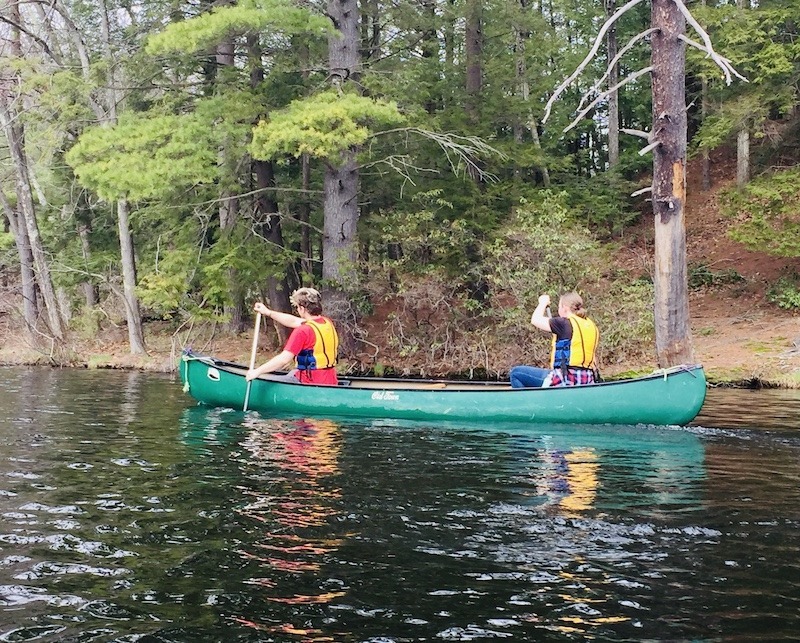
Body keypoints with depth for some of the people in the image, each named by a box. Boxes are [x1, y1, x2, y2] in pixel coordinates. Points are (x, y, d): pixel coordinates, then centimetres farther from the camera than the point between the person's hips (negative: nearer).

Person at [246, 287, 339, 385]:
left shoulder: (303, 331, -18)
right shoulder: (328, 323, 7)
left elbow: (284, 360, -21)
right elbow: (293, 321, 19)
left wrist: (257, 371, -12)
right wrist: (268, 312, 24)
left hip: (311, 384, -8)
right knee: (293, 373, 33)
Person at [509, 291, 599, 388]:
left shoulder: (565, 323, -11)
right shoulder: (592, 326, 11)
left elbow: (535, 320, -1)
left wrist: (543, 302, 16)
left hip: (566, 380, -9)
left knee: (515, 373, 1)